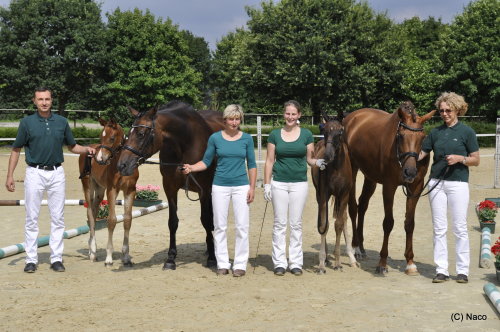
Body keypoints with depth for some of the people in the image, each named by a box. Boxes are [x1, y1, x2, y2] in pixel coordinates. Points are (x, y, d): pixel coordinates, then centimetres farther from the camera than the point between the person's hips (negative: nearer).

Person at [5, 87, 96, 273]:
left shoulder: (62, 122, 5)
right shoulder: (27, 123, -1)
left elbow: (72, 146, 15)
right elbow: (16, 150, 2)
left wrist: (87, 150, -5)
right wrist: (10, 176, -4)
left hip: (57, 174, 2)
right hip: (35, 173, -2)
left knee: (58, 218, 4)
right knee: (31, 218, 2)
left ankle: (56, 258, 11)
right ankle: (31, 260, 9)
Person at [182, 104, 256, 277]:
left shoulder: (247, 139, 2)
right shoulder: (215, 138, 1)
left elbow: (252, 165, 5)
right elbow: (206, 161, 5)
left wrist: (252, 187, -2)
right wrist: (191, 168, -13)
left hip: (241, 186, 0)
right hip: (220, 186, 0)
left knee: (242, 226, -1)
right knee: (220, 226, 4)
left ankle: (240, 264, 8)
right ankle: (222, 264, 14)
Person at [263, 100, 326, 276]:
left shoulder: (306, 134, 2)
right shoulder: (275, 135, 2)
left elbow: (309, 158, 7)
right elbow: (269, 161, 3)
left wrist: (317, 162, -16)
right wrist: (266, 184, -3)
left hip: (299, 183, 0)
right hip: (279, 183, 0)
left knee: (296, 223, 5)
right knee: (280, 223, 3)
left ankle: (296, 262, 11)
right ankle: (279, 262, 9)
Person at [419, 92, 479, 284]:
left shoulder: (466, 132, -2)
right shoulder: (436, 132, 9)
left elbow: (476, 160, -1)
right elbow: (420, 154, 7)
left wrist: (460, 158, -17)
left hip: (458, 183, -4)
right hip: (436, 183, 4)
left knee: (460, 228, 0)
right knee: (439, 228, 5)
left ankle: (463, 270, 8)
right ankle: (441, 270, 10)